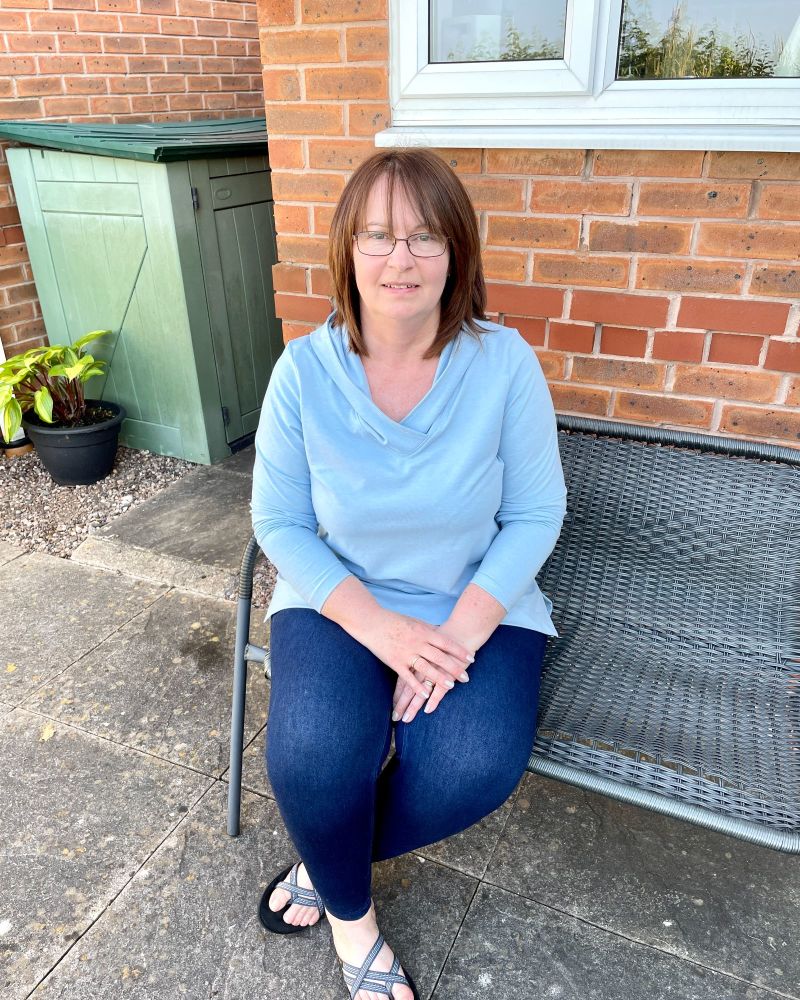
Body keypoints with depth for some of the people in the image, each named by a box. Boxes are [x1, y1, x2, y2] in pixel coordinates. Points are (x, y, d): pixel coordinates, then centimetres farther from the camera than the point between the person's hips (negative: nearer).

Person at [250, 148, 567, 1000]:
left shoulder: (505, 362, -10)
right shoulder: (304, 370, -10)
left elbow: (536, 514, -6)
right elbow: (278, 521, -5)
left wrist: (461, 629, -18)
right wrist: (375, 623, -18)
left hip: (480, 605, 1)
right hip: (338, 601, 0)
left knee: (474, 769, -24)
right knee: (312, 757, -25)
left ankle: (328, 862, 12)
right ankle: (351, 915, 13)